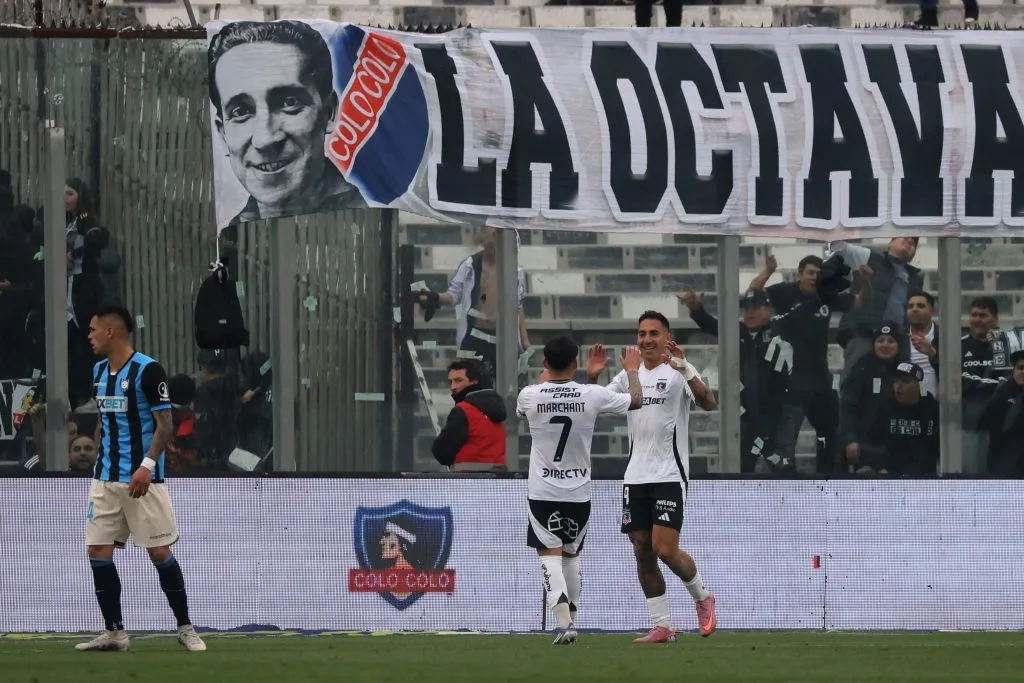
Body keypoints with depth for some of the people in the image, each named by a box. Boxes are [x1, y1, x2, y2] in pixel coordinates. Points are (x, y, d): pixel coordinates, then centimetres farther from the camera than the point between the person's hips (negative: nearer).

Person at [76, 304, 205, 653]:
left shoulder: (148, 370, -11)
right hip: (106, 478, 7)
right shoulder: (99, 371, 11)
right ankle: (114, 632, 5)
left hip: (142, 479, -7)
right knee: (98, 552, -1)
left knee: (159, 552, -4)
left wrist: (147, 466, -25)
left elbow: (165, 424, -14)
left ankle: (185, 627, 7)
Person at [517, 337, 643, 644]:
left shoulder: (530, 395, -10)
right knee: (571, 554, 19)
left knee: (550, 555, -3)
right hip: (579, 492, 2)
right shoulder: (592, 395, -10)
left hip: (542, 493, -2)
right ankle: (572, 617, 27)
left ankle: (564, 623, -20)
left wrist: (544, 380, 34)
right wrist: (632, 370, 26)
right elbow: (636, 401, 7)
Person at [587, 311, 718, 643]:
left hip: (669, 475, -6)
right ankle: (662, 626, 10)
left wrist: (685, 368, -36)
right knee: (642, 552, 3)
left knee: (665, 548, -13)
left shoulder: (678, 373, -7)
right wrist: (592, 378, -5)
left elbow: (709, 403, -22)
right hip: (635, 476, 6)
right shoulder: (629, 376, 12)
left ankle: (702, 597, 14)